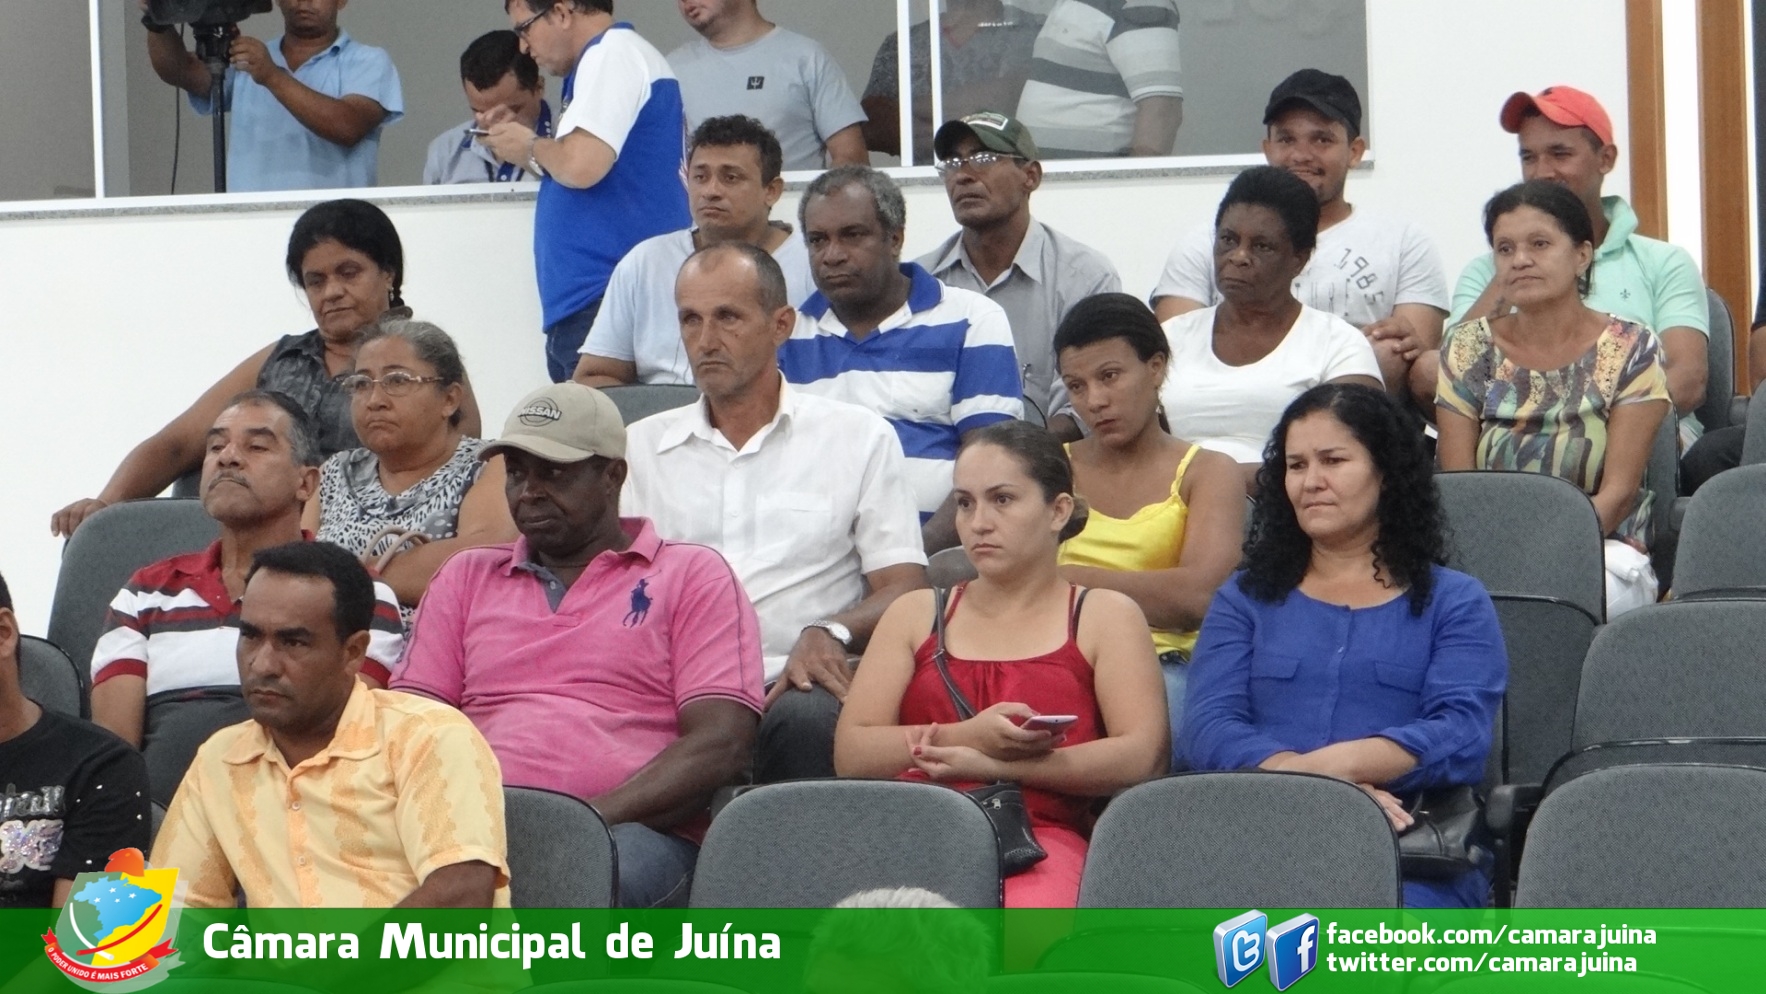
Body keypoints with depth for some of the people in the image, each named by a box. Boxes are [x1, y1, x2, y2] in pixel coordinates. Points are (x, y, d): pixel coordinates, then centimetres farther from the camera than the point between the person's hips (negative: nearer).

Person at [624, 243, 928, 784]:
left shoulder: (860, 437, 15)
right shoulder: (640, 446, 22)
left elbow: (904, 588, 8)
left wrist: (831, 632, -14)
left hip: (795, 685, -1)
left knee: (806, 720, -38)